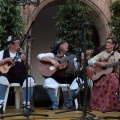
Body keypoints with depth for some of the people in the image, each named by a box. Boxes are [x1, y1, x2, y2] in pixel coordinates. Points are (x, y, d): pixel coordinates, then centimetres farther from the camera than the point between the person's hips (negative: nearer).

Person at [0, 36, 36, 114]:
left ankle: (26, 104, -20)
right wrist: (7, 59, -9)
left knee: (30, 80, -28)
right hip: (8, 75, -2)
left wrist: (25, 61, -6)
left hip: (20, 75, 2)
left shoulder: (21, 54, 18)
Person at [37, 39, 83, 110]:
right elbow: (40, 56, -7)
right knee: (48, 81, -30)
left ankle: (69, 102, -9)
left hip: (70, 78, 2)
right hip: (57, 78, -1)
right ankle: (55, 104, -20)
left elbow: (78, 68, 8)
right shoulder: (53, 55, 6)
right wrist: (52, 60, -18)